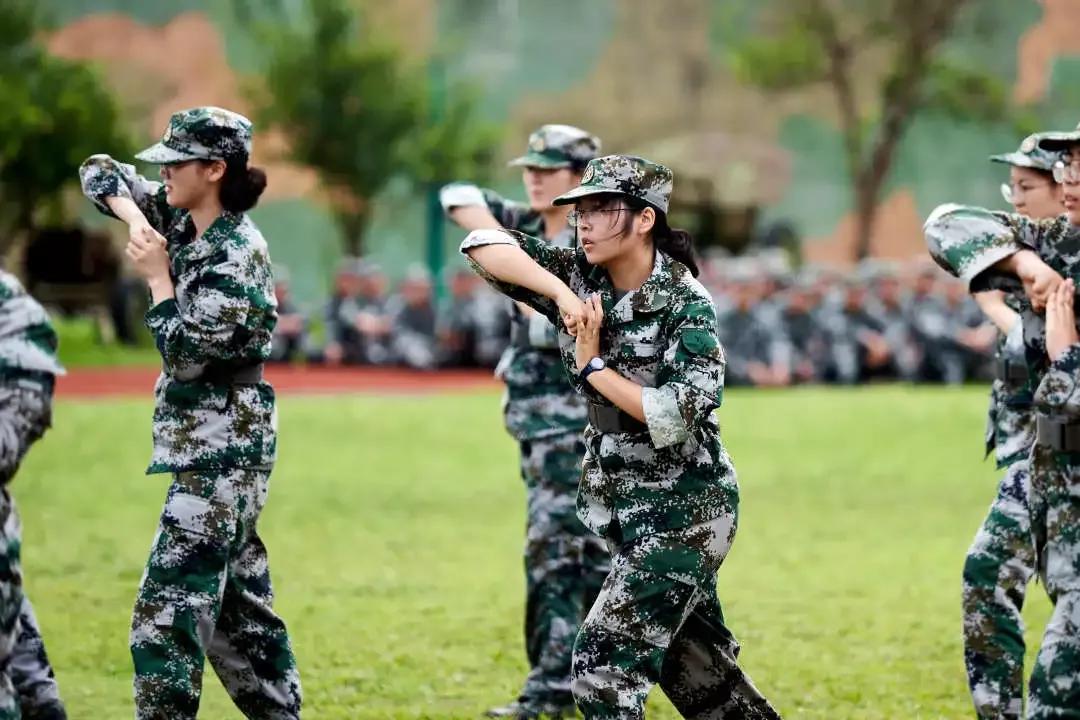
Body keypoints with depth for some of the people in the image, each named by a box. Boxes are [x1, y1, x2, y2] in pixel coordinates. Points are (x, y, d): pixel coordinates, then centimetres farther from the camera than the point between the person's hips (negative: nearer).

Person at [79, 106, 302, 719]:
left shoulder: (238, 256, -18)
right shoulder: (179, 218, 6)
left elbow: (187, 351, -19)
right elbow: (100, 172, 12)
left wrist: (157, 275, -10)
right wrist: (134, 216, -6)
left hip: (224, 444, -10)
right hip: (207, 440, 10)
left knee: (169, 611, -13)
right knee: (237, 601, 15)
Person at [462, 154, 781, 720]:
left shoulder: (685, 303, -16)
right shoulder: (578, 279, -1)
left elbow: (676, 416, -26)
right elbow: (483, 245, -11)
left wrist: (594, 365, -19)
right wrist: (558, 290, -25)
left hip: (685, 509, -7)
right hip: (623, 505, 7)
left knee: (605, 659, -14)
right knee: (696, 670, 15)